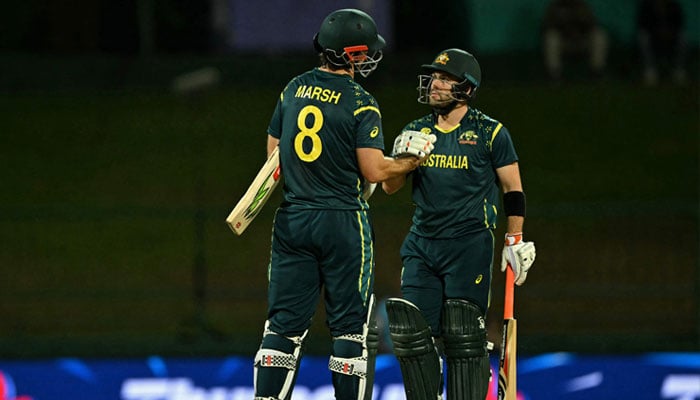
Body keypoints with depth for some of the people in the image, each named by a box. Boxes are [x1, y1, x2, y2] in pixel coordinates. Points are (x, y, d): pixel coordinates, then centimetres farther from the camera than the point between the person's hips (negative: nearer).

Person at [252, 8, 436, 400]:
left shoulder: (294, 89, 7)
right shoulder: (360, 103, -12)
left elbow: (274, 155, 14)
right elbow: (375, 170, -14)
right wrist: (414, 160, 3)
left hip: (293, 221, 5)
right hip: (343, 221, -5)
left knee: (286, 323, 6)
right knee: (352, 324, 2)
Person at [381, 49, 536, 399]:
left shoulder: (490, 133, 0)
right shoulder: (415, 132, 11)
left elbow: (513, 189, 4)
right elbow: (389, 186, 9)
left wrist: (515, 241, -1)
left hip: (470, 245, -4)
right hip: (421, 243, 5)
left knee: (463, 336, -8)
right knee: (412, 331, -1)